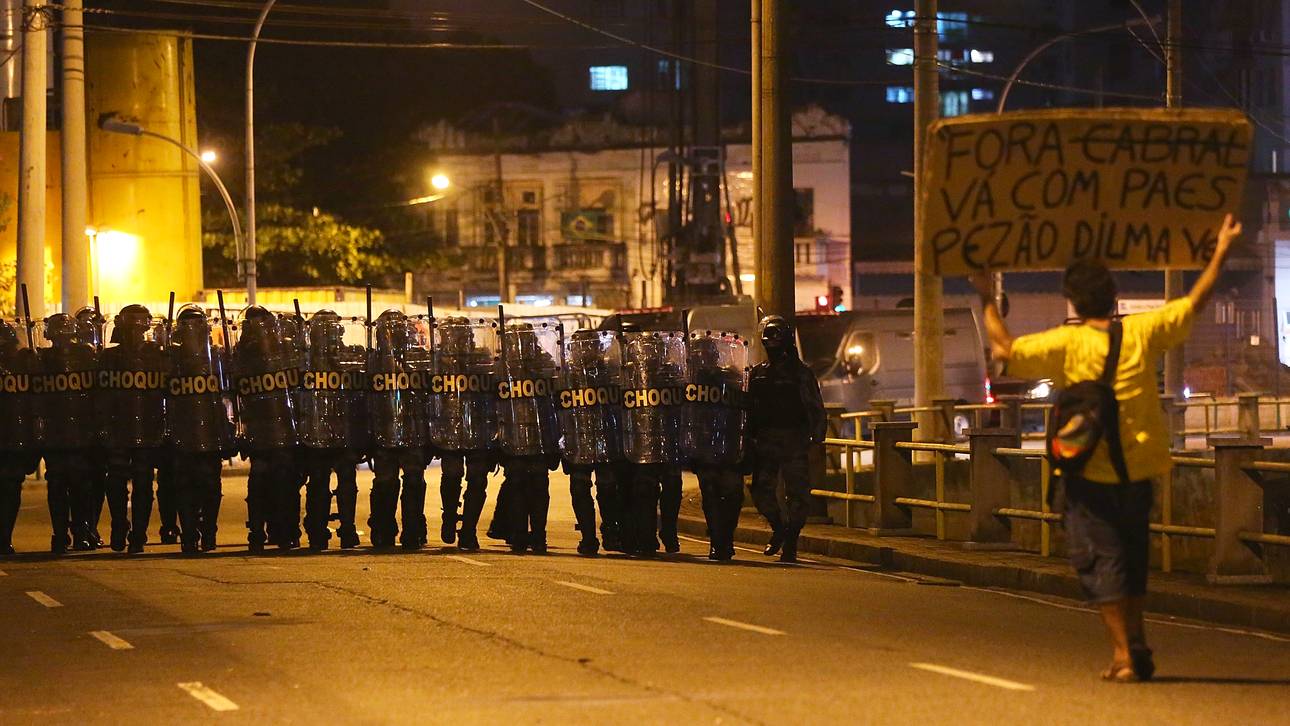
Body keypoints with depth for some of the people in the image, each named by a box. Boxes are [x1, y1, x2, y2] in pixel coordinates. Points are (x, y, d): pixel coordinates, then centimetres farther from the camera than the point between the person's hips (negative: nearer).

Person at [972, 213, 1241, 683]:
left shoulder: (1068, 344, -12)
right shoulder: (1142, 333, -2)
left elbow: (1005, 351, -14)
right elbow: (1194, 304, 8)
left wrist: (986, 300, -3)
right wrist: (1220, 254, 18)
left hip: (1090, 474, -4)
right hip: (1139, 468, 4)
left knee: (1100, 559, 2)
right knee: (1132, 555, 18)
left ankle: (1123, 652, -5)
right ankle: (1136, 646, 21)